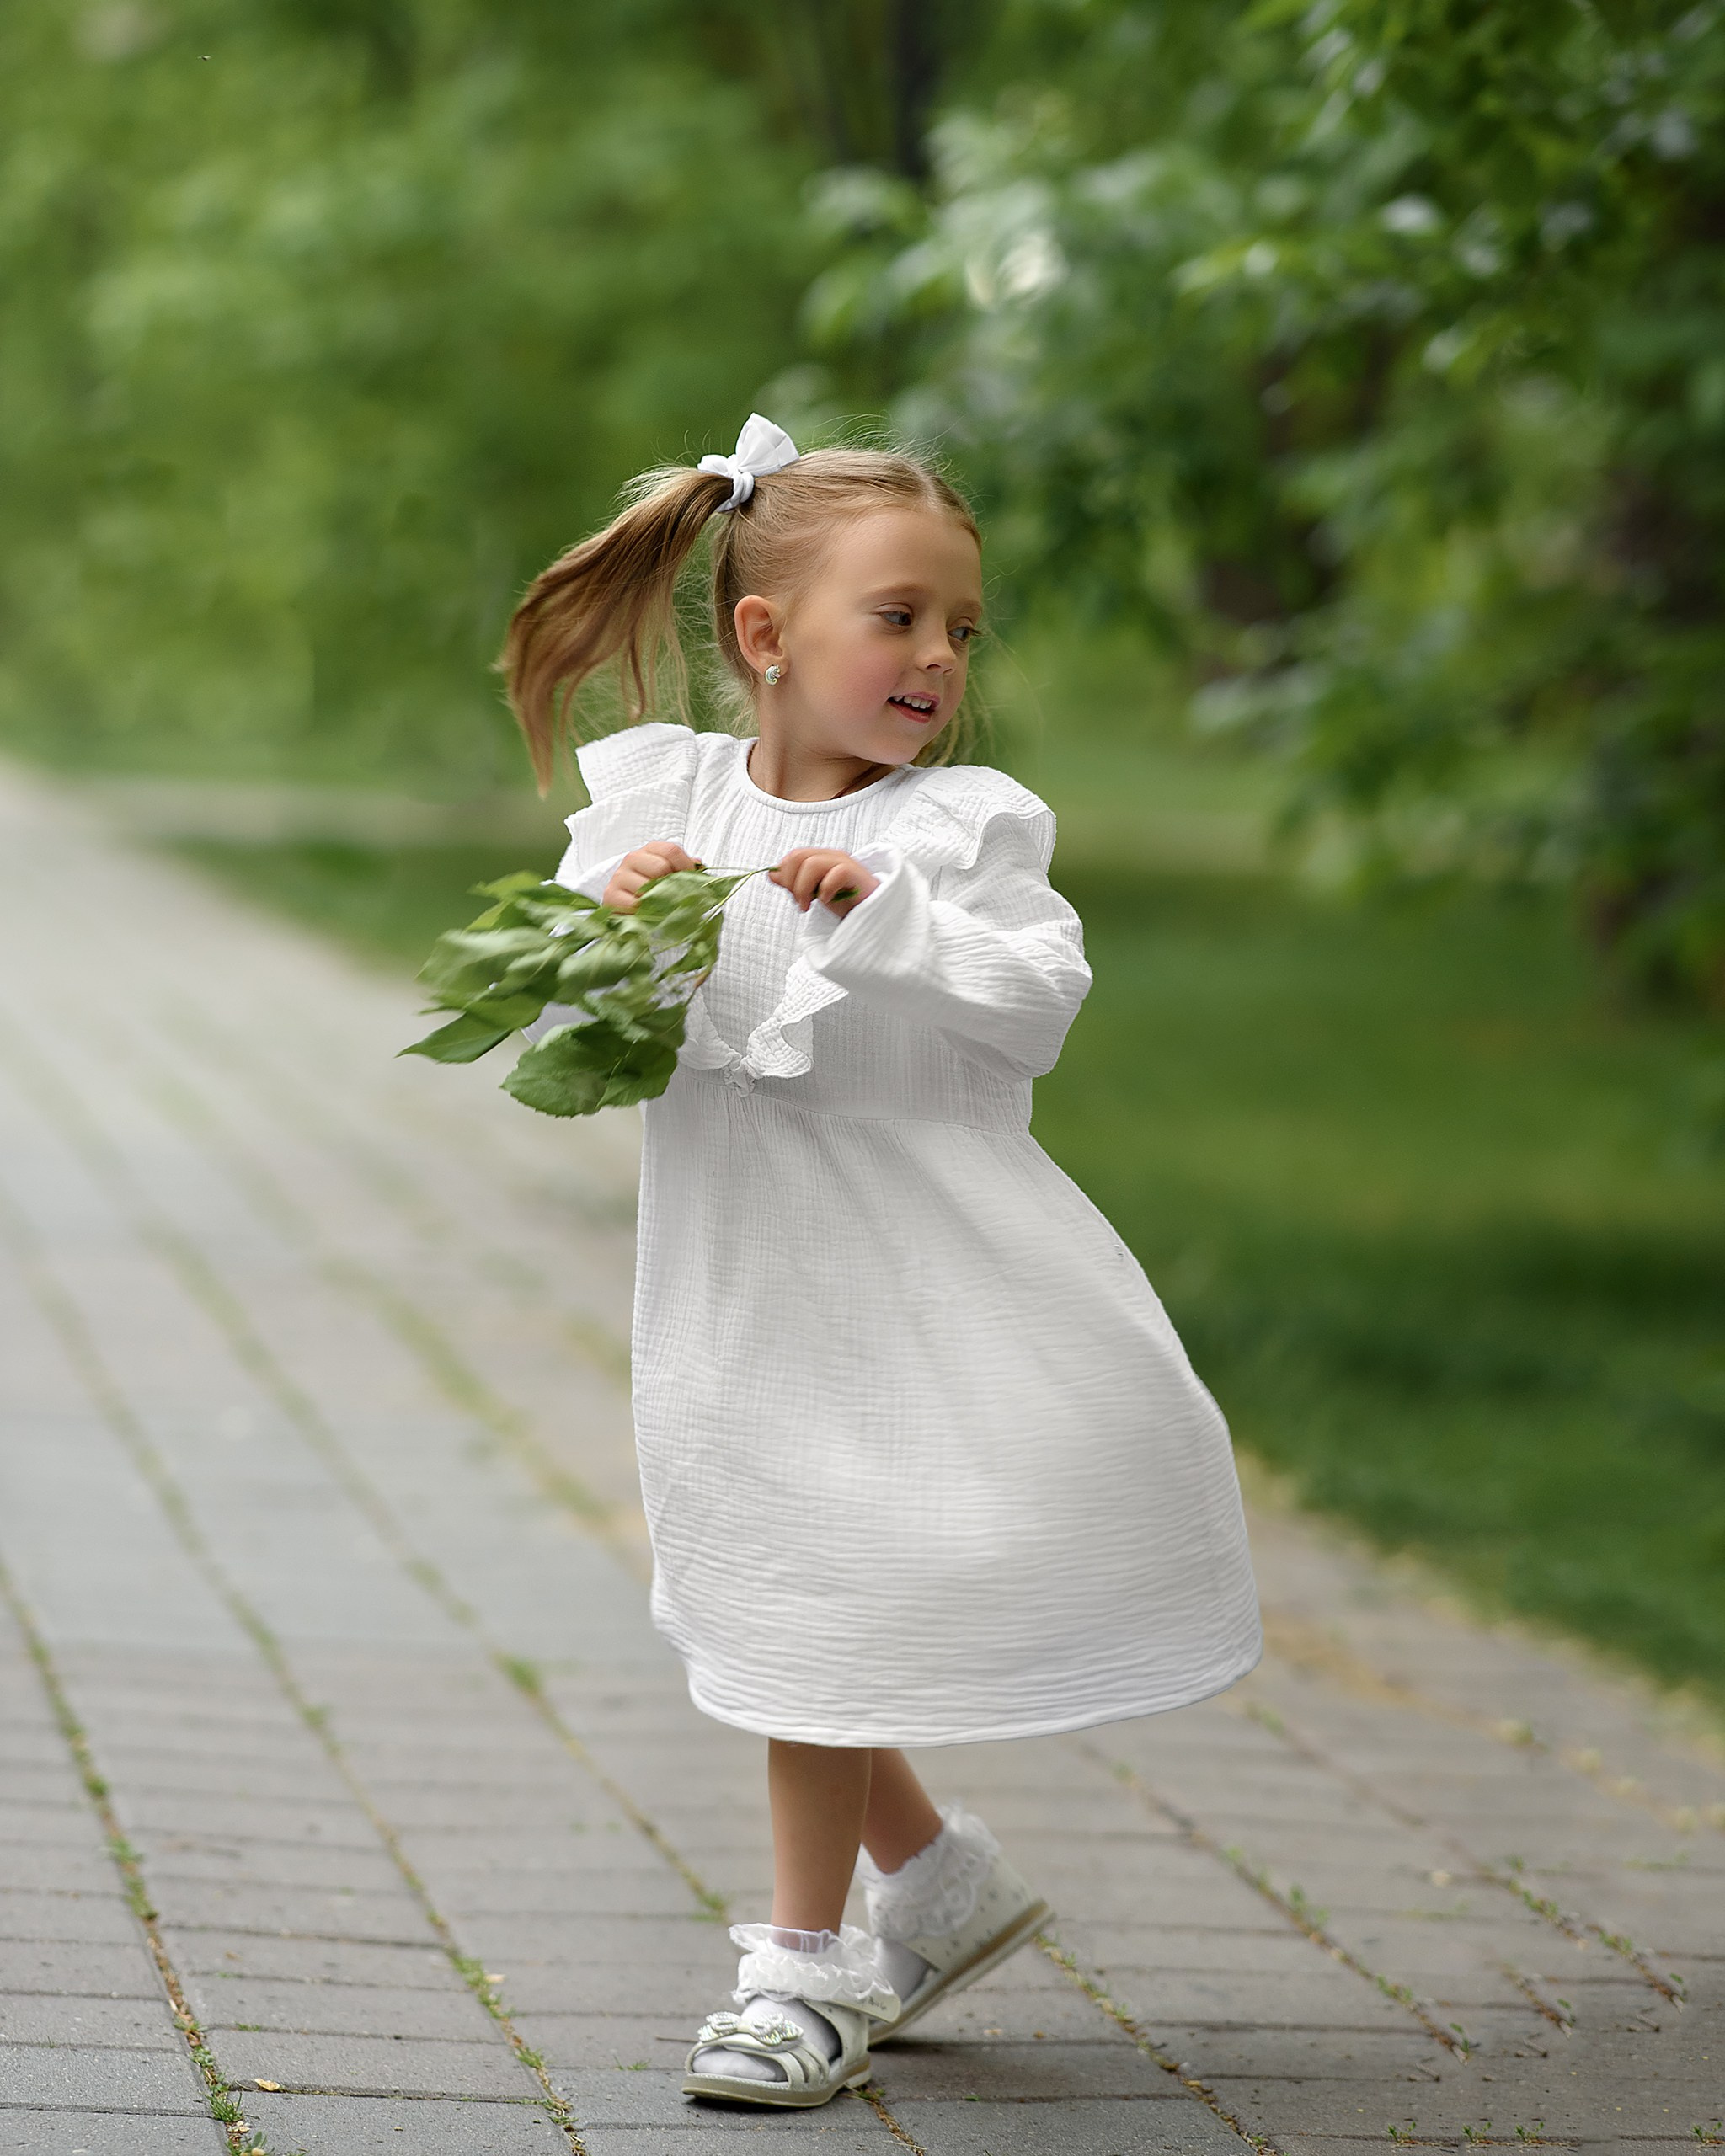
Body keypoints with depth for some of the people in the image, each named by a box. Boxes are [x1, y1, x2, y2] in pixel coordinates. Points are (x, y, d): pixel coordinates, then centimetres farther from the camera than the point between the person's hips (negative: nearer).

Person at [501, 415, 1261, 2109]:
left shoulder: (964, 822, -3)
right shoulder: (656, 800, 3)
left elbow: (1035, 1001, -14)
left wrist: (879, 914, -23)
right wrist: (607, 920, -18)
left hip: (919, 1257, -3)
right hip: (742, 1271, 3)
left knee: (829, 1609, 0)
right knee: (777, 1593, 10)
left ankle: (810, 1955, 13)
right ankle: (937, 1883, 31)